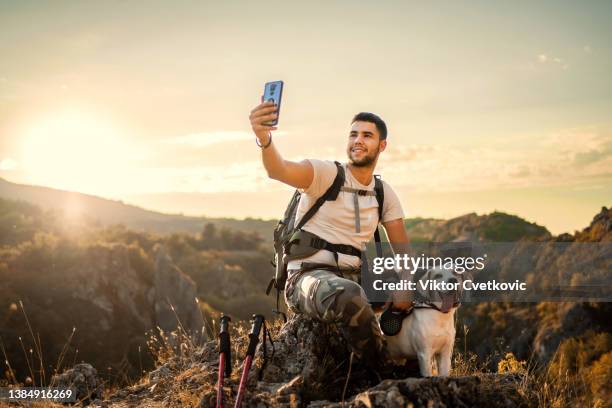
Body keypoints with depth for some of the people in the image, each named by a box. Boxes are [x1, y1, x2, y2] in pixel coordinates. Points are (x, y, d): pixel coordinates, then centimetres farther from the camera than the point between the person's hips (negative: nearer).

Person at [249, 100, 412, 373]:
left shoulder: (384, 194, 11)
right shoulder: (327, 173, -8)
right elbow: (279, 170, -28)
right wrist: (264, 138, -50)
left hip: (351, 279, 7)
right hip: (308, 277, -6)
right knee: (350, 295, -38)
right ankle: (382, 369, -13)